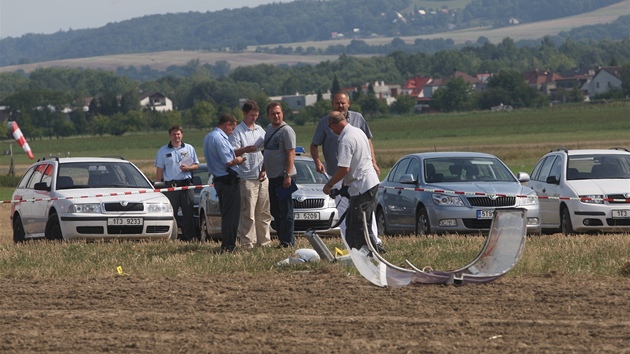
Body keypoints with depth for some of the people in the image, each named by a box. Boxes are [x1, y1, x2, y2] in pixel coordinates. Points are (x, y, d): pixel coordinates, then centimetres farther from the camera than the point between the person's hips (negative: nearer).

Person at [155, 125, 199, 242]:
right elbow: (159, 170, 8)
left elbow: (196, 165, 15)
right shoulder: (163, 151, 9)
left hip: (186, 184, 1)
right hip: (170, 186, -1)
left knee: (189, 214, -1)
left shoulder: (189, 149, 12)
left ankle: (189, 237, 3)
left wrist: (188, 168, -7)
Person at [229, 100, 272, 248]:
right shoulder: (238, 131, -2)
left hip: (262, 177, 6)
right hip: (247, 178, -6)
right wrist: (245, 149, -31)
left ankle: (264, 241, 14)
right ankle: (247, 243, -6)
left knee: (264, 212, 8)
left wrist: (264, 169, 9)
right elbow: (233, 152, -12)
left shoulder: (260, 130, 17)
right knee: (248, 213, -8)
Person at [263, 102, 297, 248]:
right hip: (272, 176, 9)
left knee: (286, 211, -7)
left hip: (283, 177, -9)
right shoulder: (269, 129, 15)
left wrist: (287, 175, -22)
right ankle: (282, 239, 17)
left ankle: (288, 241, -5)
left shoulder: (286, 131, -11)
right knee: (275, 211, 12)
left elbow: (291, 154, -16)